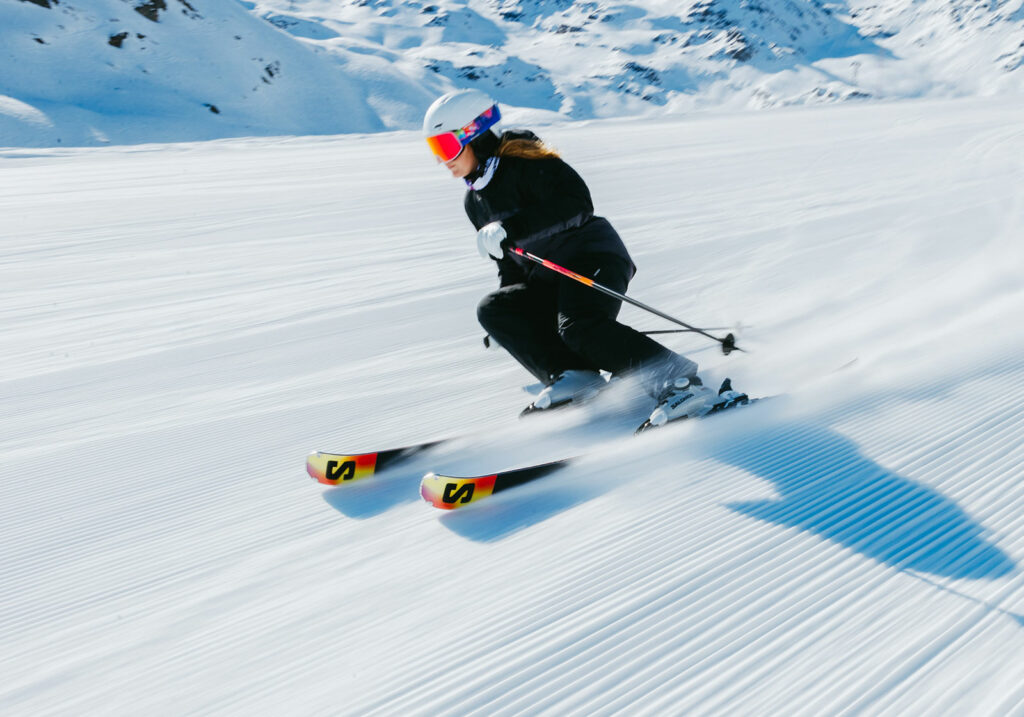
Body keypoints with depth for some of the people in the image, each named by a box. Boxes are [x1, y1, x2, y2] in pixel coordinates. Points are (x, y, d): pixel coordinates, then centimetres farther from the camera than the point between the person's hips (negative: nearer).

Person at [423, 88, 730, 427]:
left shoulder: (521, 160, -7)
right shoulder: (475, 201, 17)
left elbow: (577, 205, -21)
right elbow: (508, 262, 25)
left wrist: (510, 229, -27)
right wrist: (507, 322, 20)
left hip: (593, 258, -8)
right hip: (549, 284, 8)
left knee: (579, 328, -33)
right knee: (492, 309, -11)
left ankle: (679, 382, -28)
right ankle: (572, 376, -21)